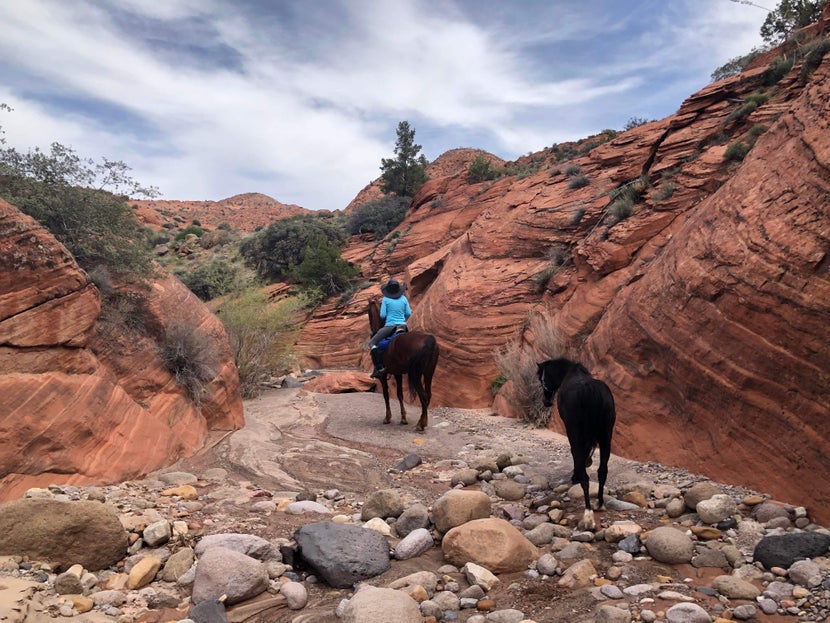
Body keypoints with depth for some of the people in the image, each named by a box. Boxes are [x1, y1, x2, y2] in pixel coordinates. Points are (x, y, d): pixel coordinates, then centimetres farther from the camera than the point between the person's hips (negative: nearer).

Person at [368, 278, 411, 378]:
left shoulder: (386, 299, -6)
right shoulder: (404, 298, 6)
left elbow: (382, 316, -7)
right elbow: (408, 314, 8)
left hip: (389, 326, -5)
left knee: (372, 343, 3)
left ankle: (379, 368, -10)